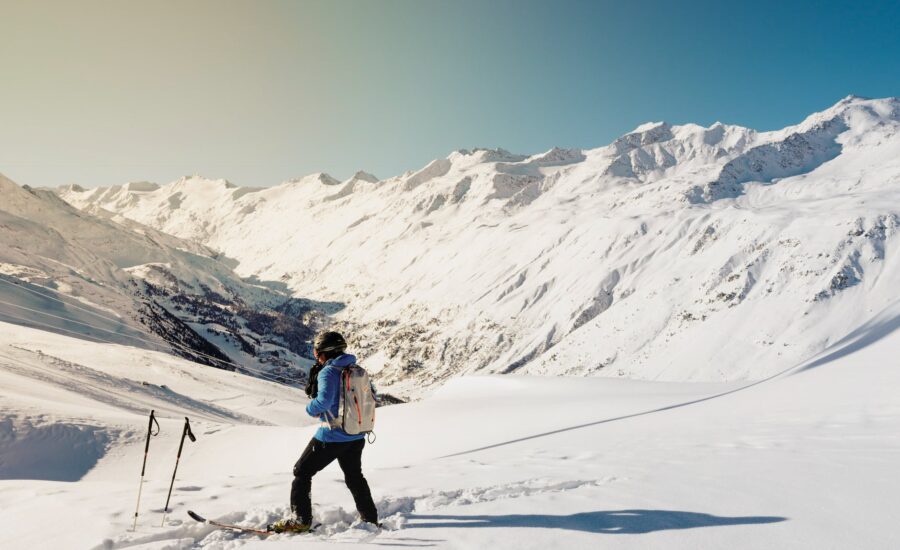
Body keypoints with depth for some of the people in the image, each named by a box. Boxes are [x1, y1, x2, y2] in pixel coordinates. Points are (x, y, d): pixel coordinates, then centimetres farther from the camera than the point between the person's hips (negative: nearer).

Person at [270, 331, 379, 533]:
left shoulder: (327, 372, -16)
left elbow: (323, 401, -30)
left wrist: (310, 408, -10)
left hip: (331, 437, -7)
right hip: (357, 436, 7)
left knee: (302, 472, 11)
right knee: (354, 476, 25)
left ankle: (301, 520, 10)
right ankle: (370, 518, 32)